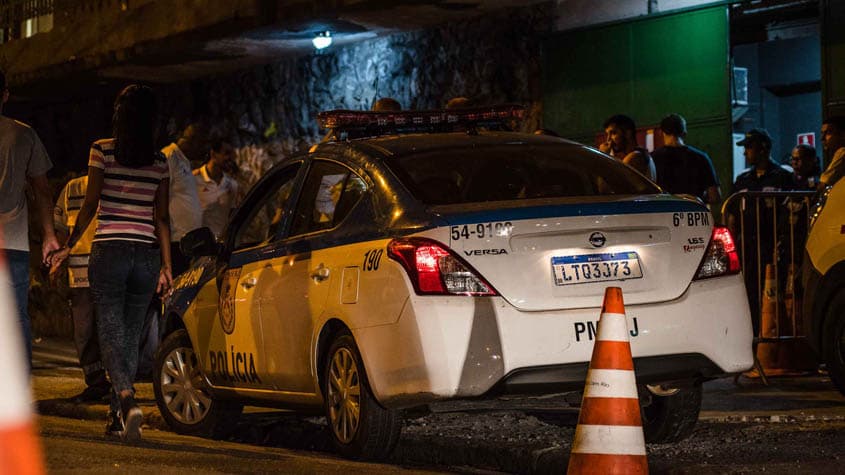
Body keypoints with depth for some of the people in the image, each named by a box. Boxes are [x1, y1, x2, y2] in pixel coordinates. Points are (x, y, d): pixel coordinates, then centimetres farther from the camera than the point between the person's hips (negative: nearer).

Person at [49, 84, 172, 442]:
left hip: (109, 251, -3)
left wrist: (68, 247, 7)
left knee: (111, 333, -3)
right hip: (146, 254, 3)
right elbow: (162, 218, 4)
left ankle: (127, 399, -27)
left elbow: (90, 205, -4)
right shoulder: (159, 161, 6)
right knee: (131, 336, 12)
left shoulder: (102, 151, -3)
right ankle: (117, 416, 17)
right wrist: (166, 266, 7)